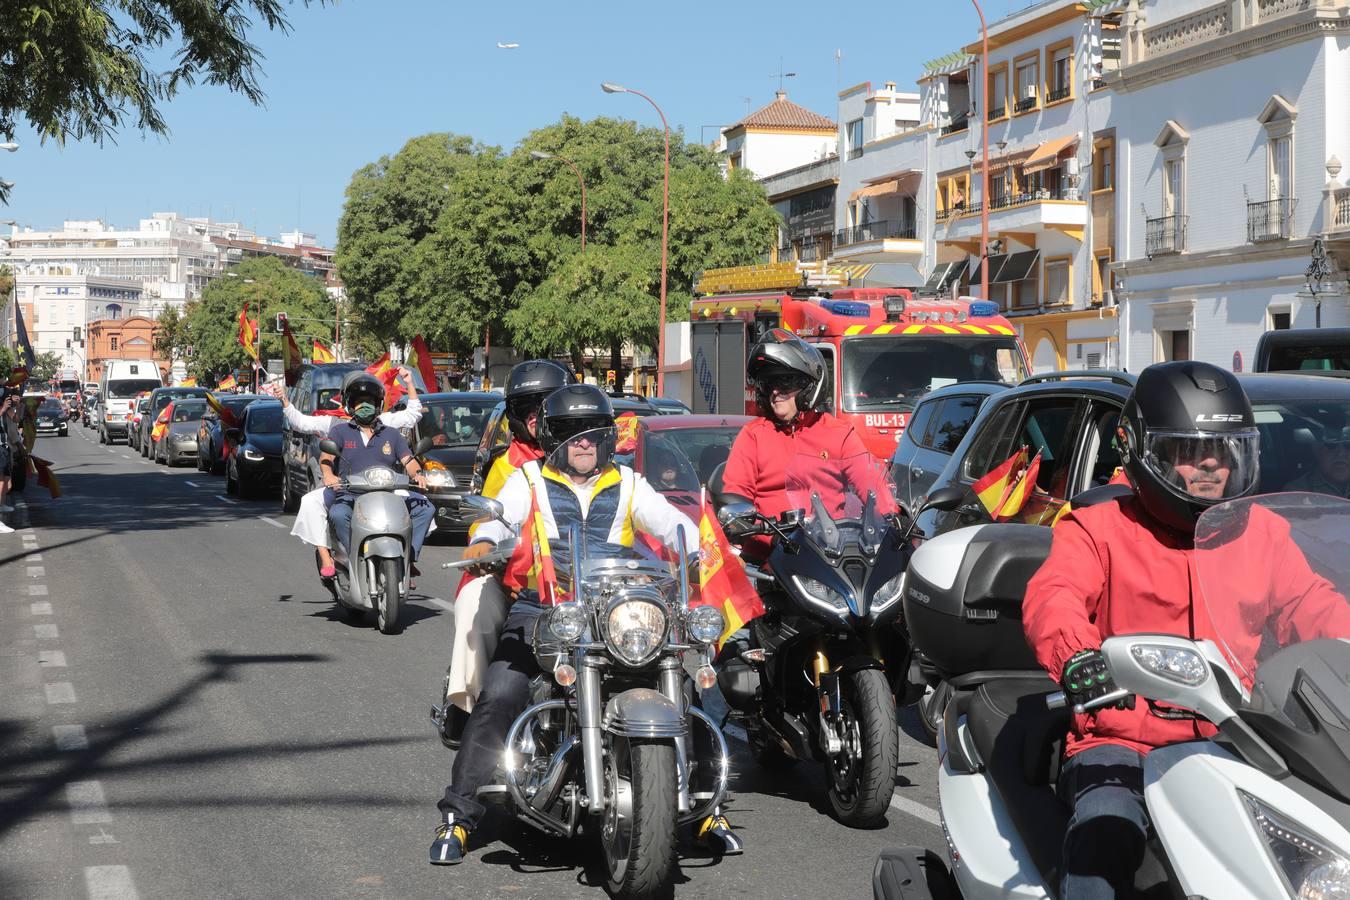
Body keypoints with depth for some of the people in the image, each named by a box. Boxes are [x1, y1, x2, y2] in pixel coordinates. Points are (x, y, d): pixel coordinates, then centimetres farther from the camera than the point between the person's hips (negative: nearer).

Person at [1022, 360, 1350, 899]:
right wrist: (1077, 656, -39)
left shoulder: (1262, 532, 18)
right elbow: (1051, 597, -15)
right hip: (1121, 742, -4)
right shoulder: (1098, 529, 3)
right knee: (1104, 836, -32)